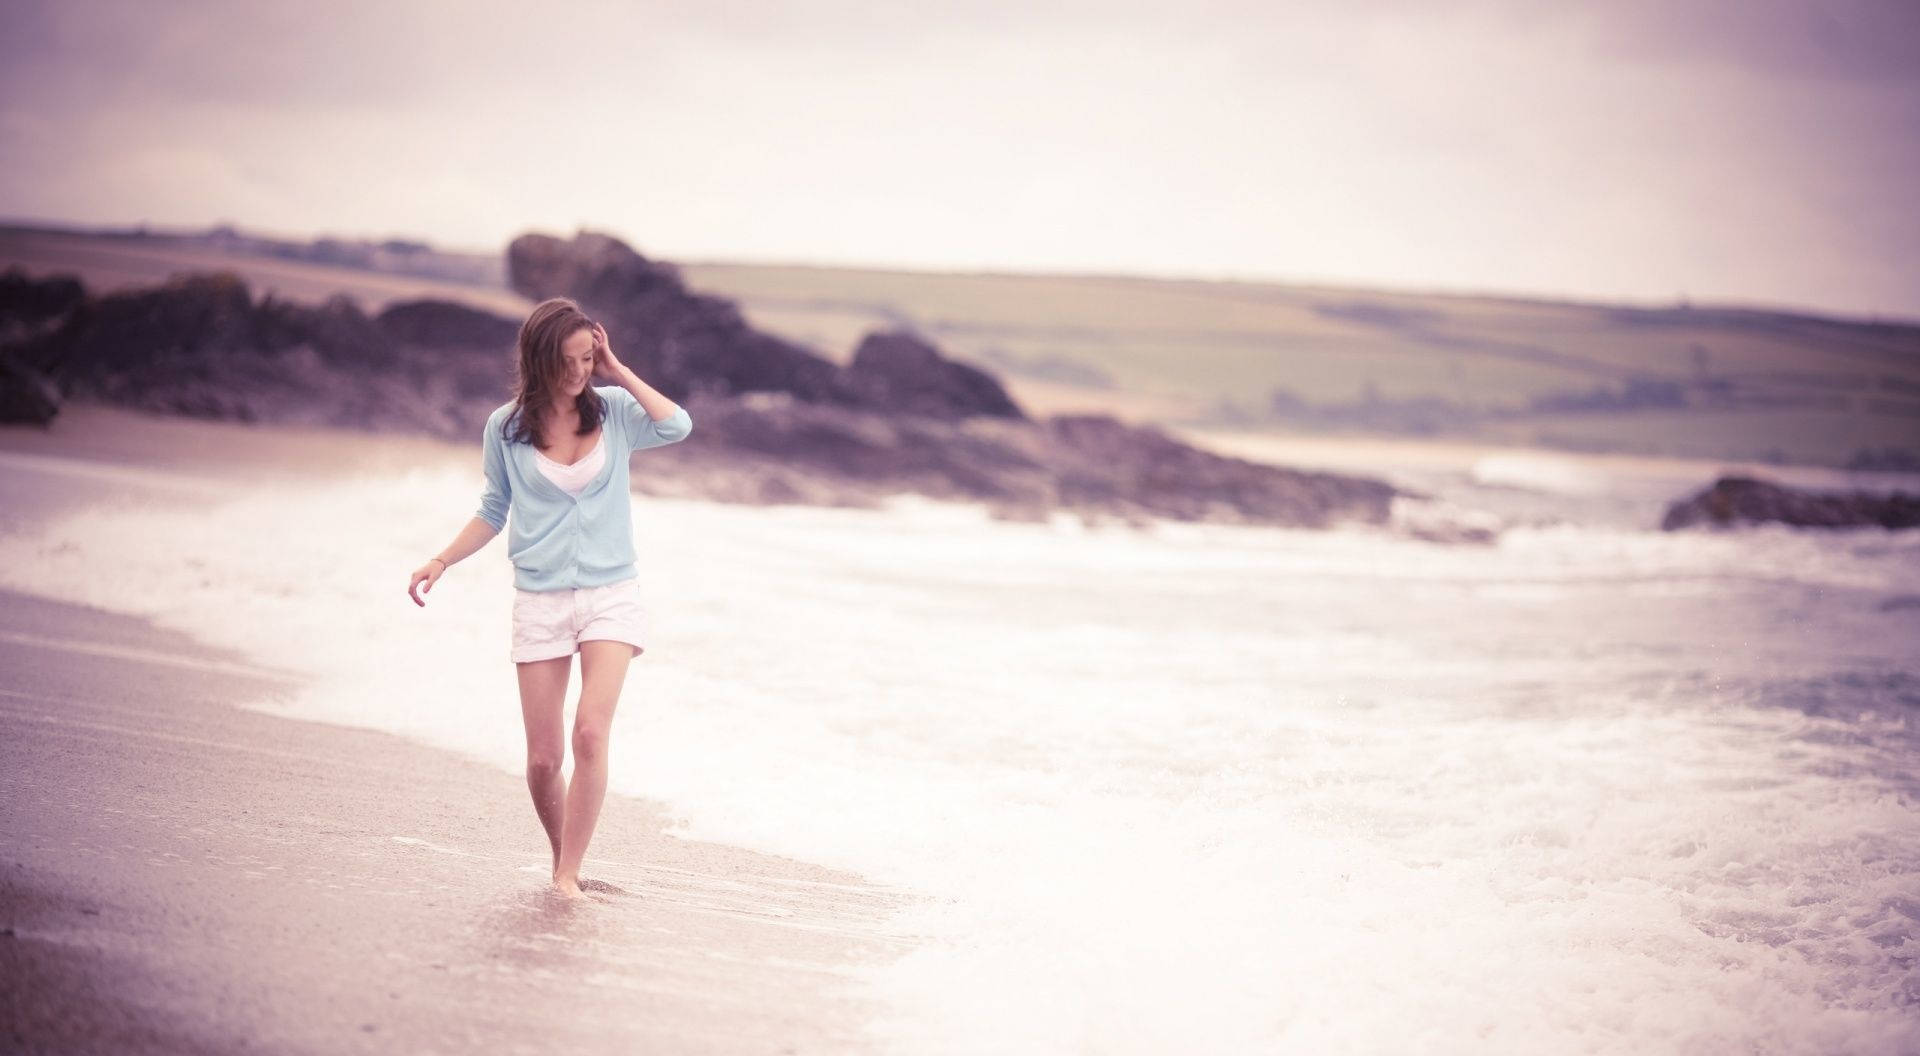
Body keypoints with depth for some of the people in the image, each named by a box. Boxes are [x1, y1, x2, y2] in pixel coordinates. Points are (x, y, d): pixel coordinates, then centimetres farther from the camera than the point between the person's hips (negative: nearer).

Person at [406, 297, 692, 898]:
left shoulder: (614, 411, 3)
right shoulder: (506, 428, 3)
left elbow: (677, 426, -15)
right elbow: (494, 511, 13)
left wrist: (619, 372, -8)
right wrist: (442, 561, 3)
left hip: (612, 595, -1)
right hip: (541, 602, 1)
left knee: (591, 733, -19)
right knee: (543, 758, -2)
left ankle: (568, 875, -12)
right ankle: (562, 859, 22)